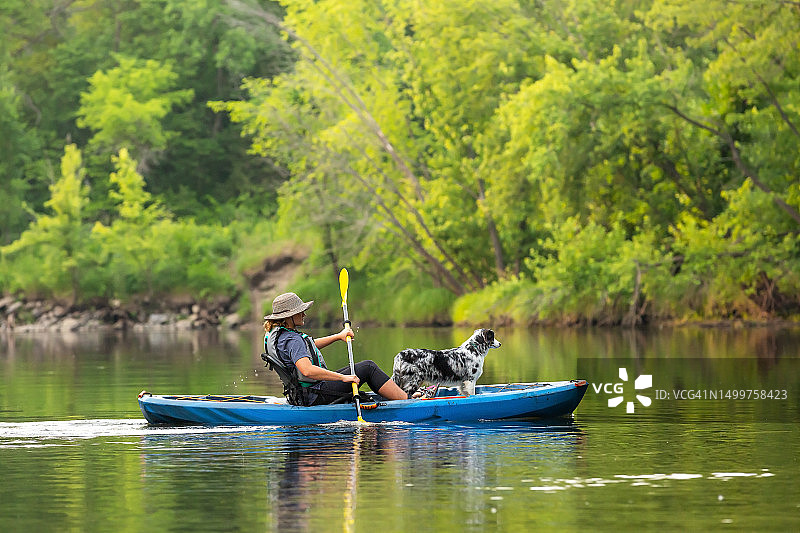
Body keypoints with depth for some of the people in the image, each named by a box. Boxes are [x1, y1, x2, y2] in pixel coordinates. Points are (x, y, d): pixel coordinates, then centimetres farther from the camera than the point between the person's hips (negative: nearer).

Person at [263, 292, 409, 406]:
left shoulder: (275, 334, 10)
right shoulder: (292, 341, -23)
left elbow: (310, 345, 26)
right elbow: (307, 370, -37)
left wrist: (338, 336, 21)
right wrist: (343, 377, -32)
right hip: (316, 397, -11)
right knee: (368, 367, -5)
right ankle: (407, 401, -4)